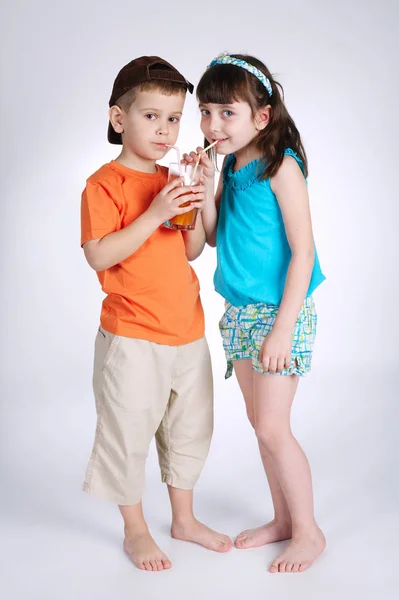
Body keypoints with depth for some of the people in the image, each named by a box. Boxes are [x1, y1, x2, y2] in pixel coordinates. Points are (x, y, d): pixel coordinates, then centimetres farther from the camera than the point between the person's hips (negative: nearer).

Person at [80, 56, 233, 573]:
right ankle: (135, 530, 25)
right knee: (128, 432, 4)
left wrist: (193, 210, -5)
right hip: (133, 336, -7)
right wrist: (155, 214, -26)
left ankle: (184, 519, 36)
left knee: (189, 427, 17)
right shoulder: (105, 184, -11)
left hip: (187, 330, 7)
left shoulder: (172, 182, 11)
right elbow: (98, 255, -21)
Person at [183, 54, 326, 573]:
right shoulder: (231, 166, 6)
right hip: (240, 312, 8)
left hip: (281, 311, -8)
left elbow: (303, 251, -18)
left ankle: (309, 531, 16)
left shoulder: (281, 166, -16)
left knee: (272, 426, -3)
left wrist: (282, 328, -21)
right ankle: (284, 518, 31)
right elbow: (215, 237, 7)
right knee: (261, 421, 15)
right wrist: (206, 188, -9)